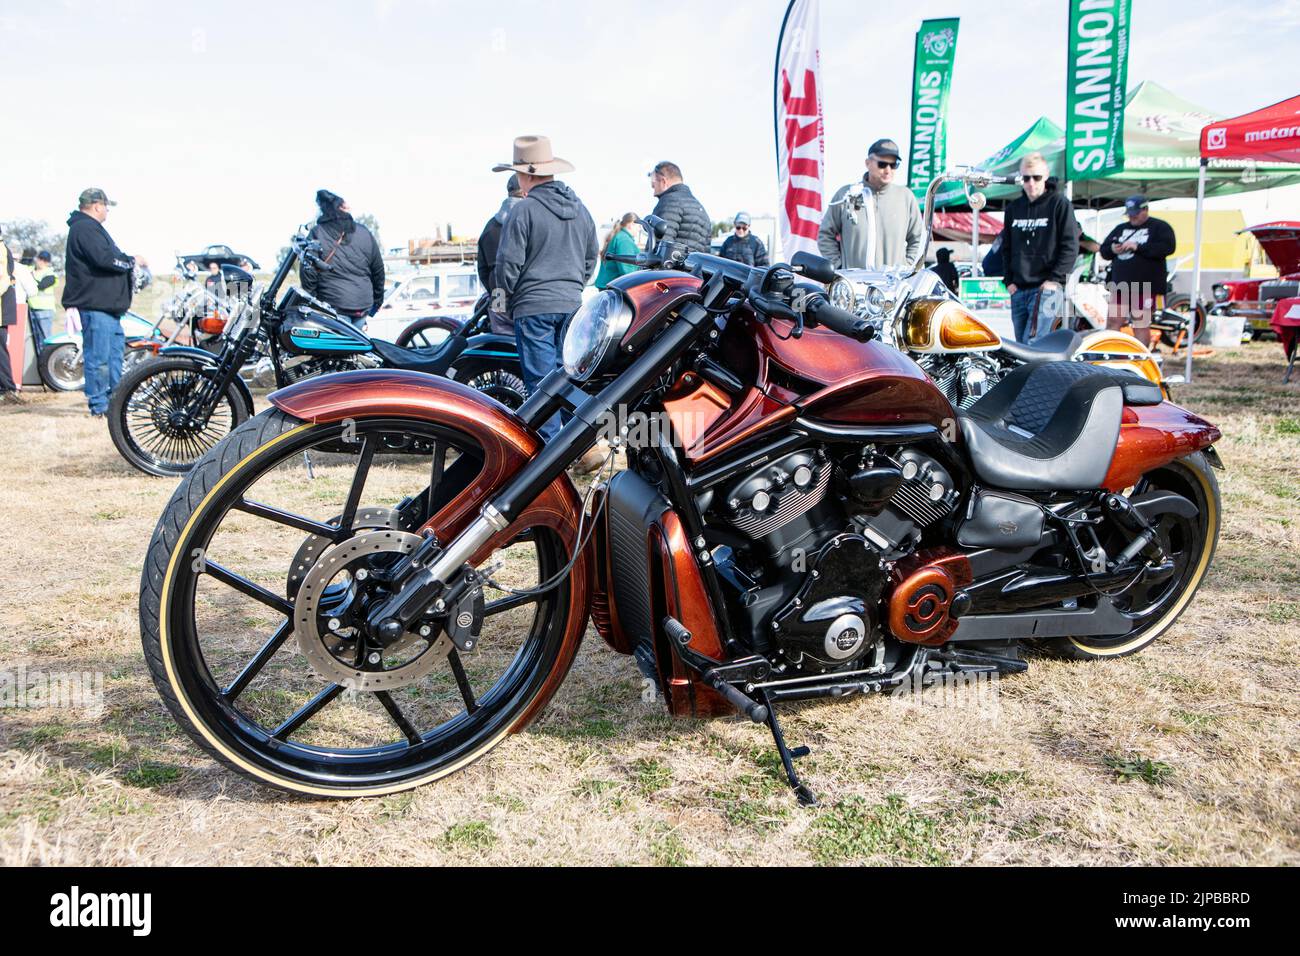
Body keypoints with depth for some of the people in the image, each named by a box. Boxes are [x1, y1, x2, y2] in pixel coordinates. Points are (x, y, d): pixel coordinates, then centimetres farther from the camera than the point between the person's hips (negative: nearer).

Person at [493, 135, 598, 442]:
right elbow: (591, 257, 18)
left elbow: (508, 263, -11)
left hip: (534, 306, -6)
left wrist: (508, 292, 6)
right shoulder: (580, 209, 10)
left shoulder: (524, 210, -11)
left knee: (541, 381, -2)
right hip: (572, 304, 6)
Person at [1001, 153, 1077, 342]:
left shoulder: (1059, 203, -1)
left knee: (1032, 345, -18)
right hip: (1018, 290, 6)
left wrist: (1055, 279, -13)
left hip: (1047, 288, -6)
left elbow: (1070, 246, -4)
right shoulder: (1013, 208, 15)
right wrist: (1008, 280, 9)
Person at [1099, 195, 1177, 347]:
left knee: (1141, 327, -1)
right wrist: (1112, 250, -3)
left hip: (1145, 287, -5)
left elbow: (1168, 247, -14)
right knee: (1112, 323, 2)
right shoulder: (1120, 229, 19)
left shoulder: (1160, 227, 3)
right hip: (1120, 286, 5)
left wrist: (1138, 247, -17)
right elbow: (1103, 250, 21)